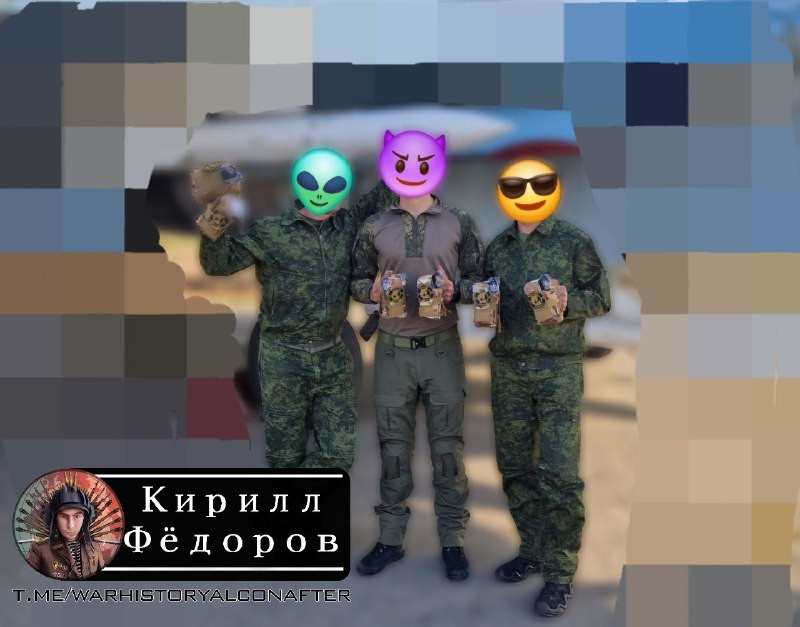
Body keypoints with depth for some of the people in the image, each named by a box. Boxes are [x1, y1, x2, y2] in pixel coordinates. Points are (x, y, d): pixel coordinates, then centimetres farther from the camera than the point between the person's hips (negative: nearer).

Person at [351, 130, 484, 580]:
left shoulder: (458, 223, 2)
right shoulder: (375, 227, 6)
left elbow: (479, 280, 3)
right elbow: (357, 280, 9)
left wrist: (456, 291, -17)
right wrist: (373, 292, -12)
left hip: (443, 348, -1)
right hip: (393, 350, 1)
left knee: (448, 445, 2)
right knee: (394, 445, 7)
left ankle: (452, 538, 14)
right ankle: (391, 538, 18)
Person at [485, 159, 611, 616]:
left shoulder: (574, 242, -2)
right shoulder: (497, 248, 10)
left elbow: (601, 299, 0)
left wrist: (568, 303, -19)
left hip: (559, 368, -4)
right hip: (508, 367, 5)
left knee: (559, 473, -6)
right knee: (515, 467, 10)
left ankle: (560, 572, 2)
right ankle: (533, 551, 25)